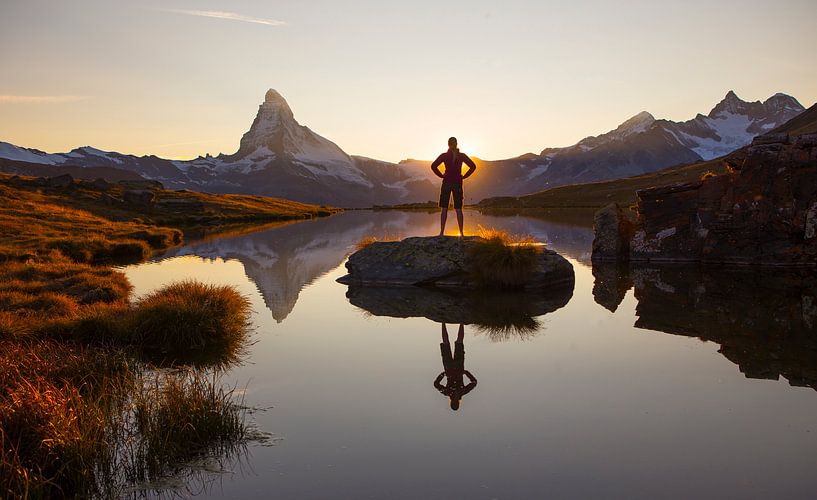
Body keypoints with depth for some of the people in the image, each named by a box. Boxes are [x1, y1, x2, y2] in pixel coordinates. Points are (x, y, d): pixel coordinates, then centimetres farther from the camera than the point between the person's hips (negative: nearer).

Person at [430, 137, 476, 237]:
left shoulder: (444, 156, -4)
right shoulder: (462, 156, 0)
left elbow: (433, 166, -11)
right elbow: (473, 166, -3)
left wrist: (441, 175, -2)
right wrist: (464, 176, 2)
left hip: (446, 183, -1)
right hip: (458, 183, 1)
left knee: (444, 209, 3)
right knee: (458, 209, 6)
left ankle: (442, 232, -1)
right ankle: (461, 232, 4)